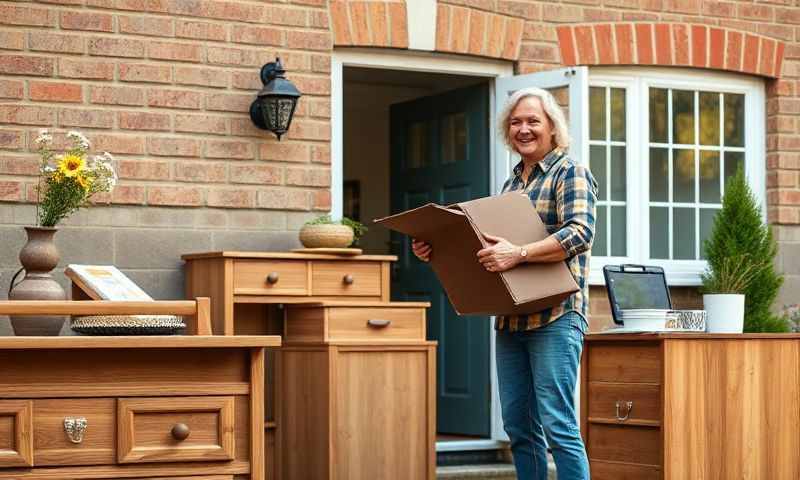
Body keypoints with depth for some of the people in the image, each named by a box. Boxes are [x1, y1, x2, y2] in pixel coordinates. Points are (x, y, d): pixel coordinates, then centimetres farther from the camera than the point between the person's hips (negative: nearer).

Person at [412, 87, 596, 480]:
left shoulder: (570, 174, -3)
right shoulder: (512, 182, 20)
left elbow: (580, 232, -18)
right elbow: (493, 241, 23)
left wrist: (518, 254, -29)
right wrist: (437, 249, 8)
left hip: (555, 316, -8)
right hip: (511, 317, 8)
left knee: (557, 425, -11)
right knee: (519, 427, 8)